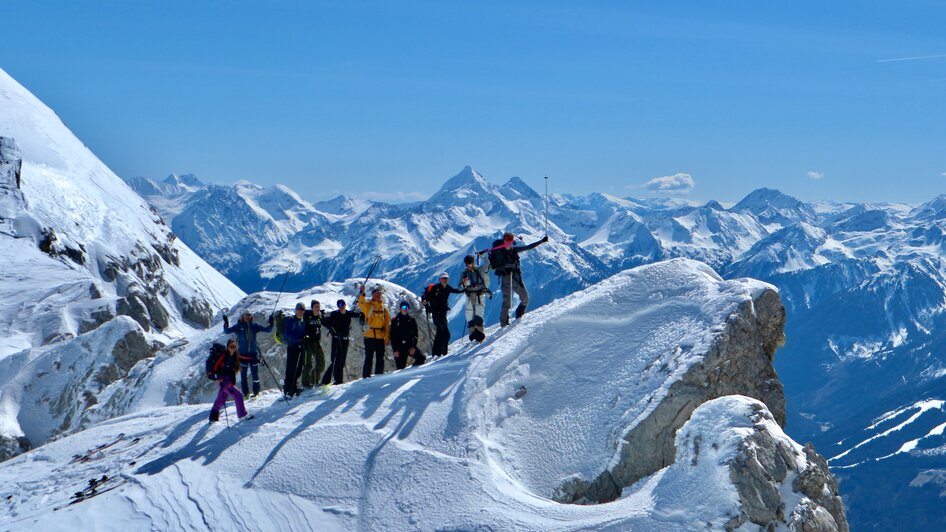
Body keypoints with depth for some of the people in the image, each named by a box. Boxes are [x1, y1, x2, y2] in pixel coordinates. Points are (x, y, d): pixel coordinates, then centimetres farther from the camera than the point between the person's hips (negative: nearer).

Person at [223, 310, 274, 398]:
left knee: (255, 374, 2)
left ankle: (256, 392, 15)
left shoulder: (254, 326, 5)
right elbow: (227, 331, -3)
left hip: (254, 353, 1)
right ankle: (245, 393, 13)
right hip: (243, 354, -1)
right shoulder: (239, 326, 1)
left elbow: (267, 330, 9)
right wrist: (226, 323, -19)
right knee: (243, 374, 4)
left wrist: (271, 324, -9)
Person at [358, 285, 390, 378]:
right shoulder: (367, 305, 5)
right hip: (369, 336, -3)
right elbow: (361, 304, -18)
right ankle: (366, 377, 2)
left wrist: (387, 337, 6)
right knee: (368, 358, -1)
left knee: (380, 359, 5)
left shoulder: (384, 309, 12)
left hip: (380, 338, 3)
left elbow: (387, 324, 12)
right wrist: (362, 293, -33)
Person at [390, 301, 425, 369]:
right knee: (401, 368, -4)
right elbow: (392, 337, 0)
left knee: (422, 358, -15)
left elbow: (415, 335, 6)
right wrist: (395, 350, -8)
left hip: (410, 346, 2)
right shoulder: (395, 321, 3)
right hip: (399, 348, -2)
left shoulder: (412, 321, 9)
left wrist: (413, 347, -7)